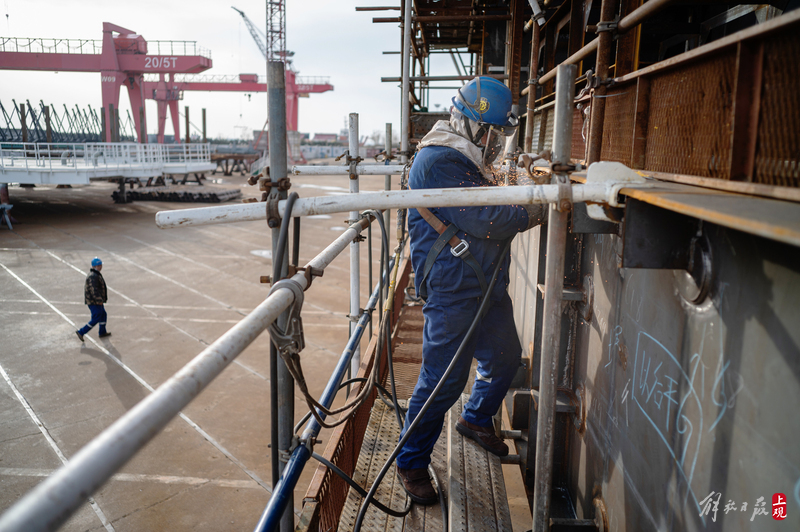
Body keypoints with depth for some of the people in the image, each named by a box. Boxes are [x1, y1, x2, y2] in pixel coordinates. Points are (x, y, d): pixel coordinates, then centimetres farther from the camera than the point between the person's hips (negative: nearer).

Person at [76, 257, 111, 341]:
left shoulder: (94, 274, 9)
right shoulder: (93, 276, -24)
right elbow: (94, 290, -28)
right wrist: (99, 300, -23)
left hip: (95, 301, 11)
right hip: (94, 302, -11)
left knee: (103, 315, 19)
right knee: (95, 319, -3)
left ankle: (102, 332, 31)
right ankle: (81, 332, 3)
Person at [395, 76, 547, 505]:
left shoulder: (467, 159, 15)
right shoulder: (438, 160, -18)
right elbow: (481, 220, -23)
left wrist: (526, 198, 7)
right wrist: (536, 212, -15)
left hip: (486, 285, 10)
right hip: (452, 293, -10)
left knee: (505, 356, 21)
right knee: (444, 380, -4)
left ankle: (477, 419, 46)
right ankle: (411, 462, 16)